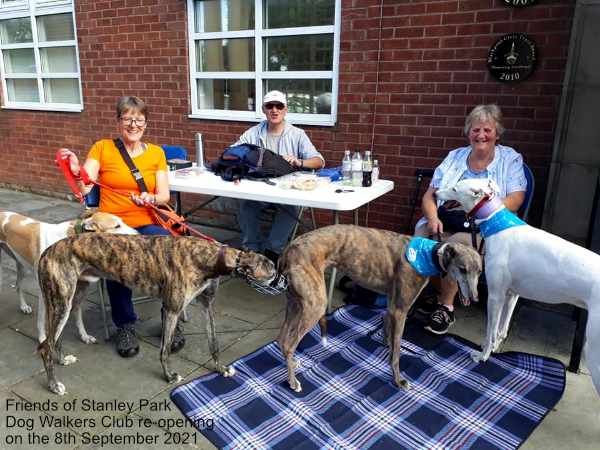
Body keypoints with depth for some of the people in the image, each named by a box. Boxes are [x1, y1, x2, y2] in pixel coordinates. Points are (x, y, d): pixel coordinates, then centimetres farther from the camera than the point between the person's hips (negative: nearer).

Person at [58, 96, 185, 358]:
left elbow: (165, 195, 3)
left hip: (149, 224, 1)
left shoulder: (156, 152, 11)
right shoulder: (102, 148, 6)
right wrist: (76, 171, -25)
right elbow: (84, 187, -4)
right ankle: (125, 325, -6)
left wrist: (151, 199, -19)